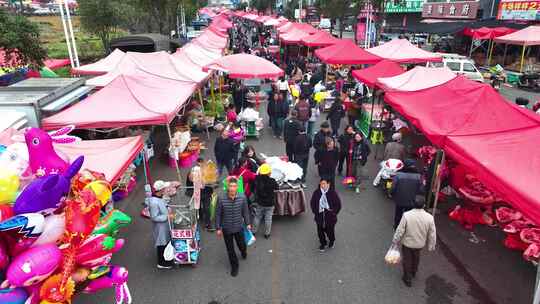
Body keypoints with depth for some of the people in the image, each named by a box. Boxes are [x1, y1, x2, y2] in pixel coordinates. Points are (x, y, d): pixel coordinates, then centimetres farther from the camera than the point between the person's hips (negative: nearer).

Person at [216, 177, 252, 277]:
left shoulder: (242, 198, -16)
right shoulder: (221, 199, -20)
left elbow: (245, 211, -1)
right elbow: (218, 214, -9)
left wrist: (248, 223, 6)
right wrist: (218, 228, -5)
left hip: (239, 227, 1)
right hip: (226, 229, -1)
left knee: (241, 245, 21)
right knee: (230, 249, 13)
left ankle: (243, 252, 59)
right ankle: (234, 266, 38)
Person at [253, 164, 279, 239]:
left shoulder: (257, 179, -17)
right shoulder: (272, 181, -23)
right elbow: (277, 187, -5)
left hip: (259, 203, 2)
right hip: (269, 204, -2)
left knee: (257, 217, 19)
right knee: (268, 218, 13)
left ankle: (254, 231, 32)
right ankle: (267, 233, 24)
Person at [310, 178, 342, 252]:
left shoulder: (333, 193, -14)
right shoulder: (316, 193, -8)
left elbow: (338, 204, -5)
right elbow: (312, 203, 5)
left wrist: (334, 212, -7)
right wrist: (315, 211, 0)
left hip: (330, 216, -2)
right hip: (319, 216, 2)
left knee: (330, 230, 11)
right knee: (320, 231, 11)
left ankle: (332, 241, 45)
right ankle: (323, 243, 38)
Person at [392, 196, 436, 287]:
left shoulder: (407, 215, -29)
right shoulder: (429, 217, -22)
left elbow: (400, 230, -19)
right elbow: (432, 234, -10)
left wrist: (395, 241, -3)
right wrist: (431, 246, 6)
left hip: (407, 243, -3)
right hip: (420, 243, 3)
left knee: (407, 260, 20)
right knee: (416, 258, 30)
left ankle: (408, 279, 34)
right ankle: (413, 273, 53)